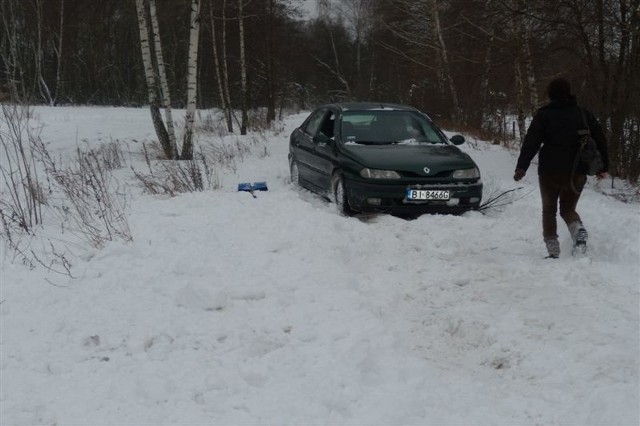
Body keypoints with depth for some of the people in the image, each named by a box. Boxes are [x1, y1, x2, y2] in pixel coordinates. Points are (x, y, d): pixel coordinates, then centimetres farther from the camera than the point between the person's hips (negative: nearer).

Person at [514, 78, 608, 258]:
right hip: (576, 172, 2)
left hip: (550, 171, -2)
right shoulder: (583, 114, 9)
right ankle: (578, 229, -17)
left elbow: (531, 142, -10)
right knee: (568, 208, 17)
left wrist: (521, 167, -13)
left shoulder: (543, 114, 0)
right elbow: (600, 140, 10)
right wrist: (603, 167, 16)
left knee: (549, 210, 14)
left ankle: (553, 250, 2)